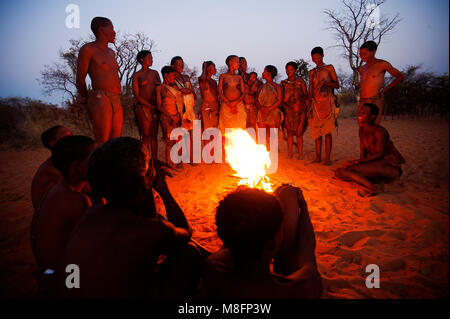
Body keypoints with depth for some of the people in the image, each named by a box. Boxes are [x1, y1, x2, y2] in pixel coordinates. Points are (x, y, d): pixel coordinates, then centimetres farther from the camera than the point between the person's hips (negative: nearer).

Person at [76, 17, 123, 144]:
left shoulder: (111, 53, 23)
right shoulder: (88, 49, 1)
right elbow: (80, 80, 3)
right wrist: (87, 103, 8)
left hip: (117, 102, 7)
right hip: (100, 100, -7)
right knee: (102, 145, -13)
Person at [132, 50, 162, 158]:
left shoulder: (155, 73, 14)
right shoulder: (136, 75, 1)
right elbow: (137, 95, -5)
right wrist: (150, 106, -11)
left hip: (155, 107, 4)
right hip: (142, 106, -4)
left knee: (154, 135, 4)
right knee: (145, 135, -5)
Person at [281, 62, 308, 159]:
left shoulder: (300, 81, 4)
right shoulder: (283, 83, 10)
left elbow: (306, 94, 1)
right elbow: (281, 97, 8)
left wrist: (299, 101, -17)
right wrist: (285, 105, -9)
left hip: (300, 110, -2)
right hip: (288, 110, 2)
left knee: (299, 133, -6)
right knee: (289, 133, 1)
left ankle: (300, 154, 1)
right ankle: (289, 153, 7)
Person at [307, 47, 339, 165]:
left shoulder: (329, 68, 7)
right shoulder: (312, 72, 18)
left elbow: (337, 85, 2)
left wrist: (325, 82, -15)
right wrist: (308, 107, 8)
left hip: (327, 102, -4)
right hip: (315, 103, 4)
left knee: (327, 131, -7)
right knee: (317, 131, 3)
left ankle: (327, 158, -6)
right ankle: (318, 157, 8)